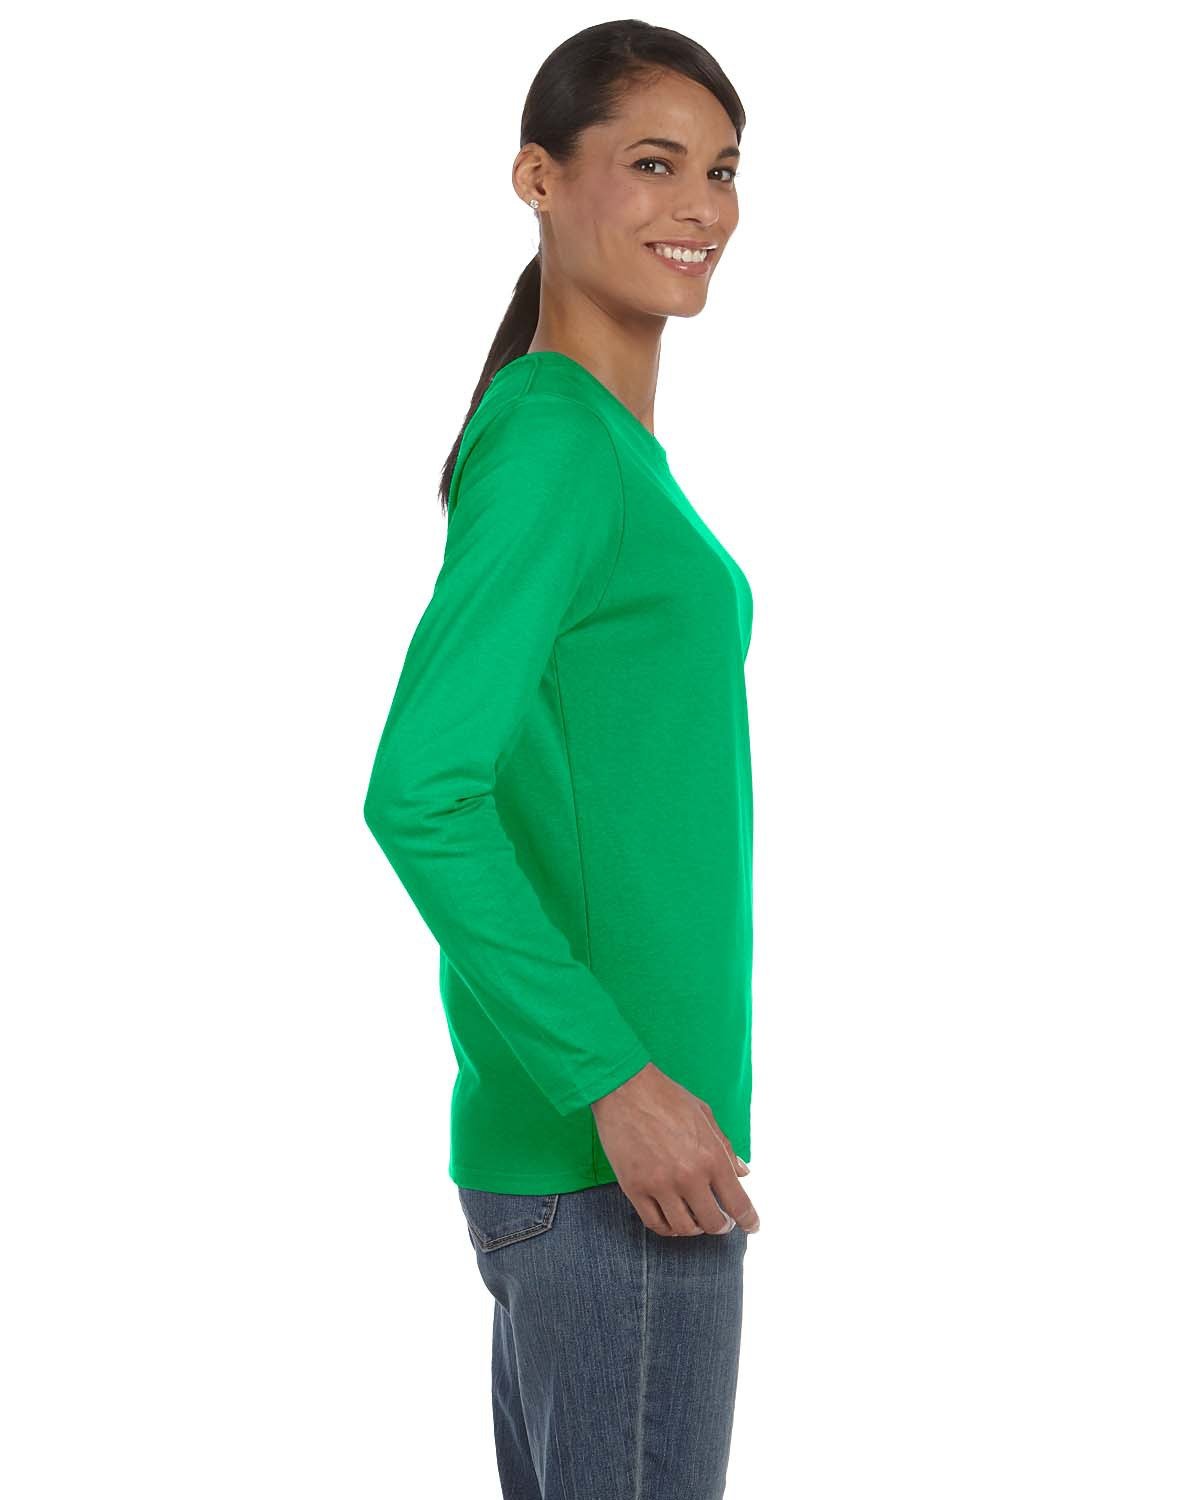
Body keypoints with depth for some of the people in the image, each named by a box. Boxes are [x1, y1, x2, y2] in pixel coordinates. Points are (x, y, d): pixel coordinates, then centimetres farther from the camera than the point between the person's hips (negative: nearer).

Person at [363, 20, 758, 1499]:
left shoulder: (602, 446, 14)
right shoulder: (552, 445, -15)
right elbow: (417, 793, -22)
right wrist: (614, 1077, -22)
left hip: (555, 1138, 10)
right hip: (608, 1156, -10)